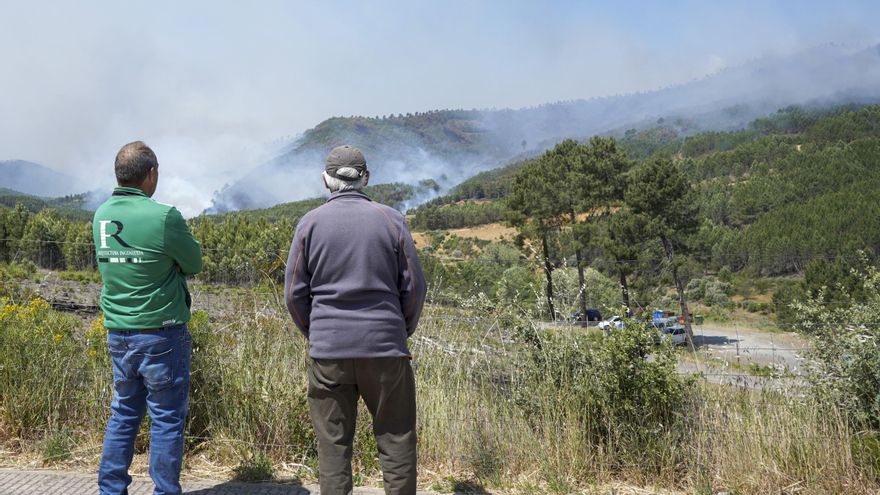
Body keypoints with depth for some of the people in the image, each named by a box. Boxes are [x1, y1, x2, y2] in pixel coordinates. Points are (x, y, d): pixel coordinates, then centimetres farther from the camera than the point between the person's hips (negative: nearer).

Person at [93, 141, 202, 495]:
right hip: (161, 335, -6)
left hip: (117, 333, 6)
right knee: (166, 419, 5)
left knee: (123, 414, 18)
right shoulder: (164, 217, -17)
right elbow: (194, 264, -5)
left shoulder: (102, 216, 3)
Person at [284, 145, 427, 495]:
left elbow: (295, 293, 2)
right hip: (386, 347, 0)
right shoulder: (390, 219, -1)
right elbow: (414, 286, 1)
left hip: (327, 351, 1)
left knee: (333, 441, 9)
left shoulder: (310, 223, 0)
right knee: (396, 439, 9)